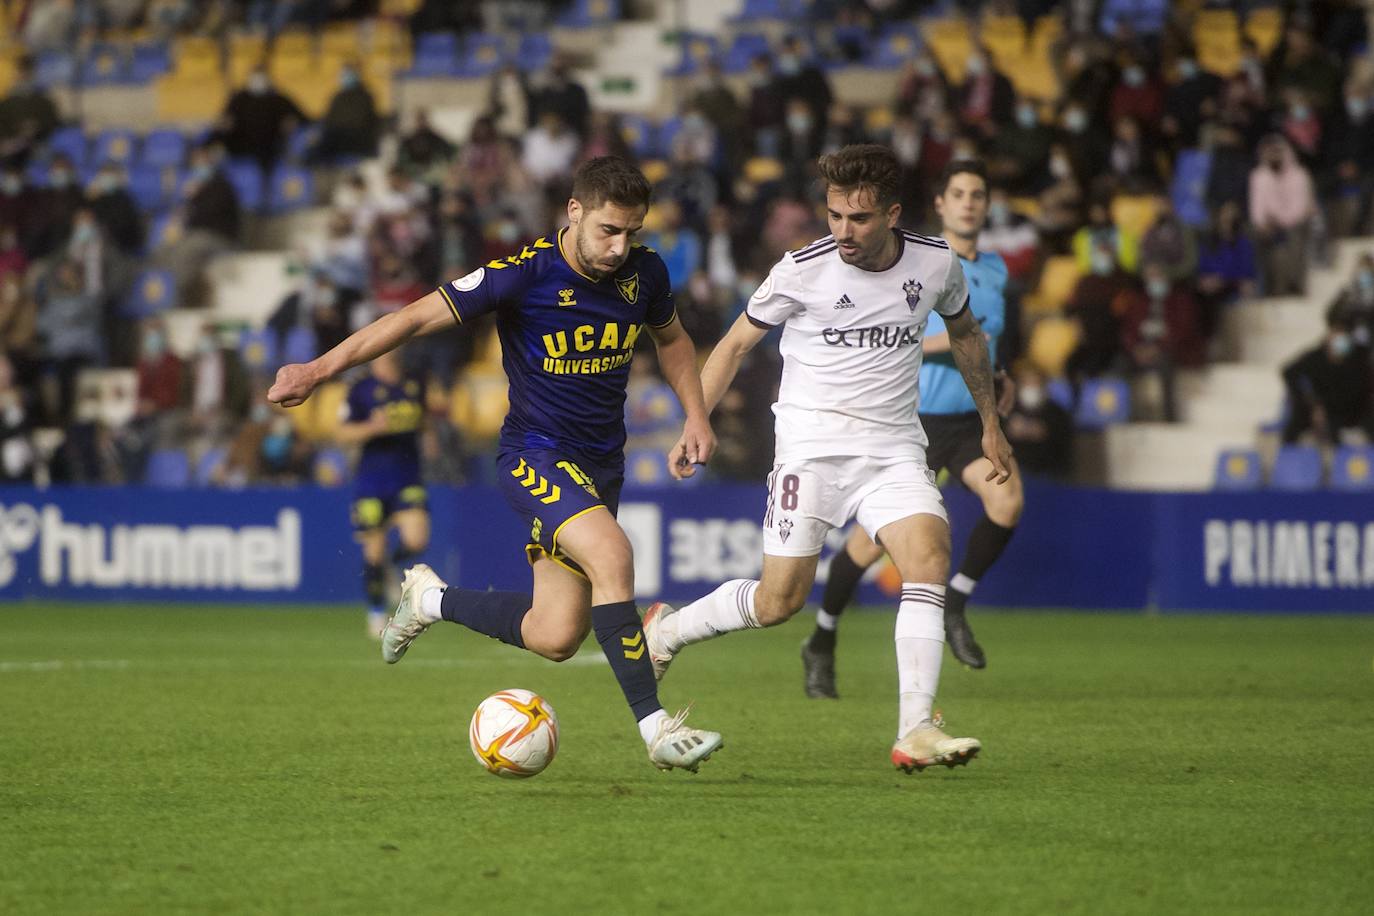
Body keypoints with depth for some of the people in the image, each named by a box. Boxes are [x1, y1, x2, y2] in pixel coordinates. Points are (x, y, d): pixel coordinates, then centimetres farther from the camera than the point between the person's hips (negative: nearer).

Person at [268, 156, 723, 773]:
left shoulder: (643, 274, -2)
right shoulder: (523, 275, -18)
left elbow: (671, 339, 21)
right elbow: (417, 318, -16)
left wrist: (696, 417, 8)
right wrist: (320, 368, -22)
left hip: (601, 465, 6)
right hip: (535, 453, -6)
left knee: (554, 640, 1)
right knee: (611, 555, -33)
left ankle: (431, 600, 27)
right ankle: (655, 727, -29)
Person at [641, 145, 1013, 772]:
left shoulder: (937, 265, -1)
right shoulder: (802, 271, -9)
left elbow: (964, 332, 21)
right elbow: (736, 343, 4)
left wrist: (990, 423, 25)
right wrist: (694, 423, -5)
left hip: (894, 446, 3)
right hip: (812, 443, -3)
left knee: (930, 557, -22)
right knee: (779, 601, -6)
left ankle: (916, 732, -24)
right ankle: (667, 630, 23)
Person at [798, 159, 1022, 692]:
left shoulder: (995, 270, 11)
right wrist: (939, 342, -24)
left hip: (971, 420, 5)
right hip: (913, 421, -5)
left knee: (1007, 498, -23)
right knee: (872, 543, -4)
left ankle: (954, 606, -3)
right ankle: (821, 645, 18)